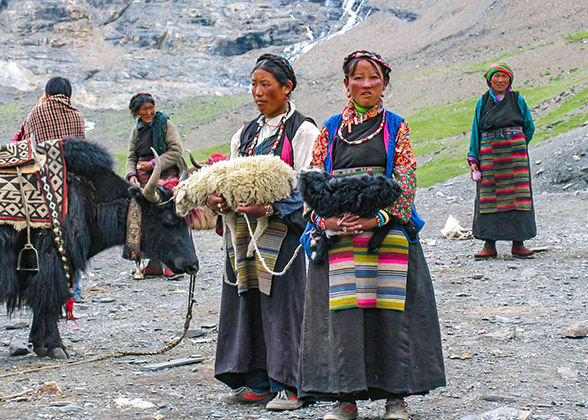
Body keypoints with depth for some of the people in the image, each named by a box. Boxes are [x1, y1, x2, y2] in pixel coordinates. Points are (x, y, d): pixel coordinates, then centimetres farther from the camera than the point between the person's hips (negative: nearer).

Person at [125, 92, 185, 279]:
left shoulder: (165, 124, -1)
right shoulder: (137, 130, 16)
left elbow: (176, 150, -8)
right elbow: (132, 157, 18)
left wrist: (153, 164, -12)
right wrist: (132, 174, -2)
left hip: (165, 176, -6)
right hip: (144, 180, 6)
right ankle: (154, 266, 11)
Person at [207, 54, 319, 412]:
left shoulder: (302, 131, -3)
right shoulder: (245, 134, 18)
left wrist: (269, 209, -23)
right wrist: (217, 199, -4)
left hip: (283, 229, -6)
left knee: (281, 301, -7)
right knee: (248, 300, 6)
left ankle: (288, 386, 0)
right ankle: (258, 382, 14)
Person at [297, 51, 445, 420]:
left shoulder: (396, 128, 9)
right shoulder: (329, 131, 14)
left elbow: (406, 182, -1)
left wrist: (378, 218, -16)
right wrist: (325, 220, -11)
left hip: (388, 230, -1)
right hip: (339, 235, 1)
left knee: (390, 310, -4)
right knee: (343, 311, -5)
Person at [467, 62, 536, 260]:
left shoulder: (517, 100, 8)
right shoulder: (483, 102, 10)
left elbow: (529, 127, 12)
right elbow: (476, 131, 9)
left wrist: (517, 147, 7)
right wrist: (473, 159, 2)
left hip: (514, 153, 0)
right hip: (488, 153, 1)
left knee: (518, 196, -4)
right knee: (488, 197, -3)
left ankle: (518, 243, 1)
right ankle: (489, 245, 0)